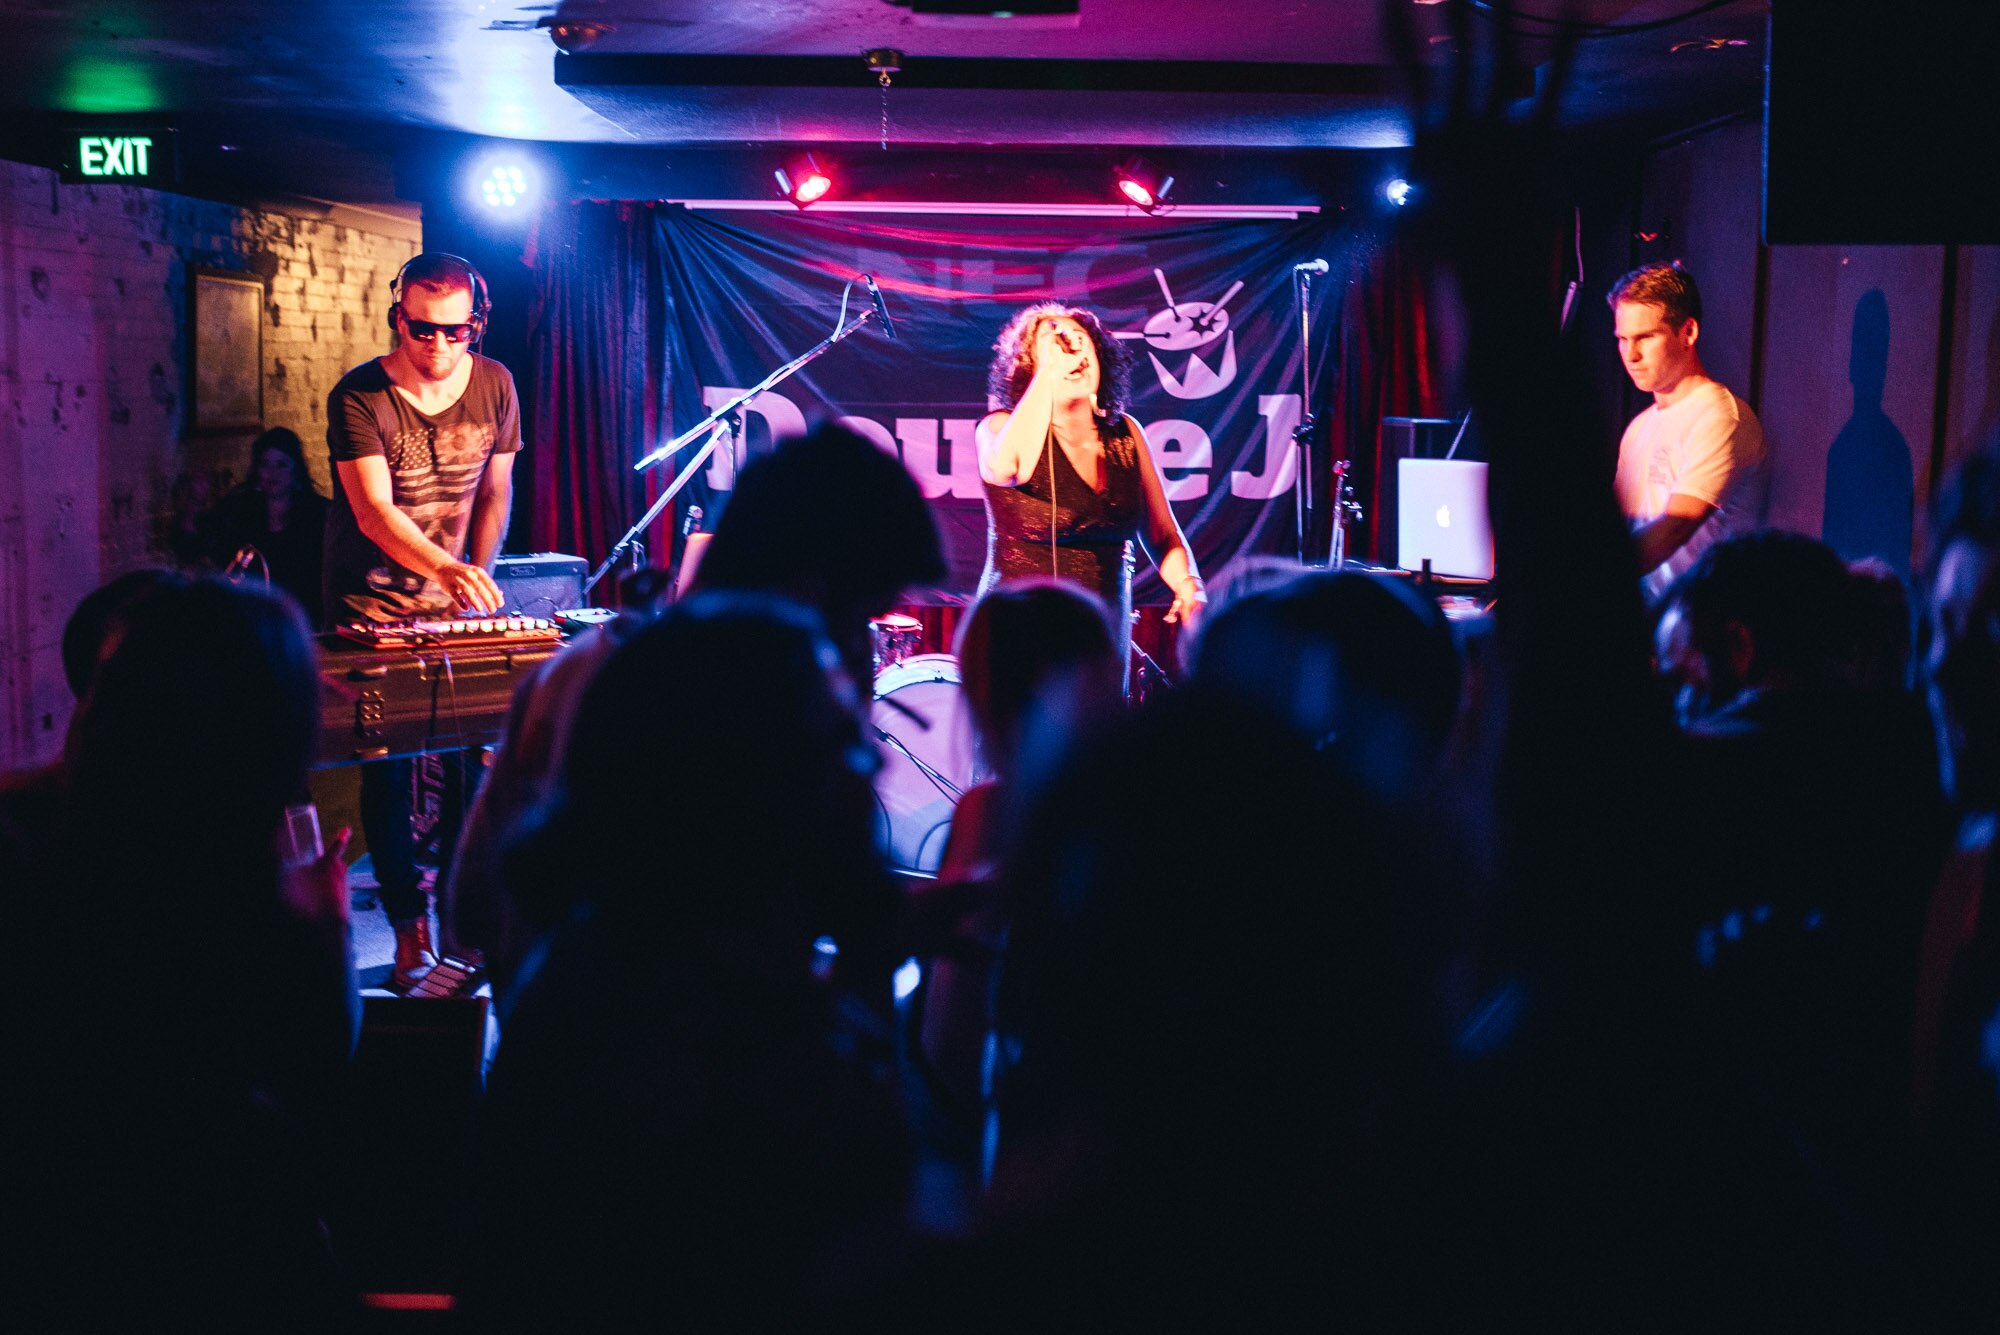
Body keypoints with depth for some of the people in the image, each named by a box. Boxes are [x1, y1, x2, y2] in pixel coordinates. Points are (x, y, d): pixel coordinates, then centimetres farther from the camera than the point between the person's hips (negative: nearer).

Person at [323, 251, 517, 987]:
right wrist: (447, 571, -41)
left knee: (469, 750, -1)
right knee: (386, 763, -4)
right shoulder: (358, 397, -16)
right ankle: (409, 927, 3)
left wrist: (477, 581, -1)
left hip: (452, 595, 3)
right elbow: (373, 512, -26)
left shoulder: (493, 385, -2)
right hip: (370, 603, -3)